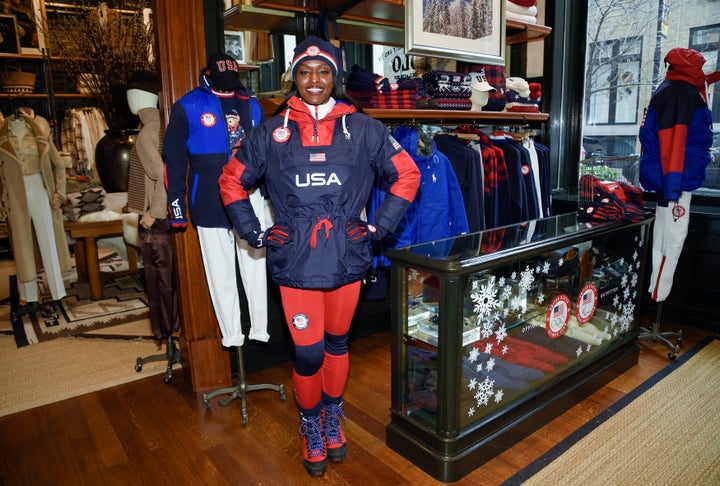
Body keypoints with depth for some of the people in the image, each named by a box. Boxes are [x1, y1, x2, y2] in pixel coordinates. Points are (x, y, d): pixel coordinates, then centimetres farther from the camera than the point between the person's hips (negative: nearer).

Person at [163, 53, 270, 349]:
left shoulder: (251, 105, 11)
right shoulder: (188, 107, 0)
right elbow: (173, 158, 0)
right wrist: (176, 206, -4)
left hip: (251, 199, 3)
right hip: (210, 203, -3)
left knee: (256, 264, 8)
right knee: (221, 271, 4)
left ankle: (260, 328, 20)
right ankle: (232, 334, 16)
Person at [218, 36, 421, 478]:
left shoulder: (363, 129, 1)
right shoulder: (272, 132, 2)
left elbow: (407, 175, 7)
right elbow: (233, 180, 12)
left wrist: (379, 226, 1)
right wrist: (255, 233, 3)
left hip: (347, 258, 1)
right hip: (296, 262, 0)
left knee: (337, 343, 17)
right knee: (308, 354, 4)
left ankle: (333, 418, 42)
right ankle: (312, 428, 33)